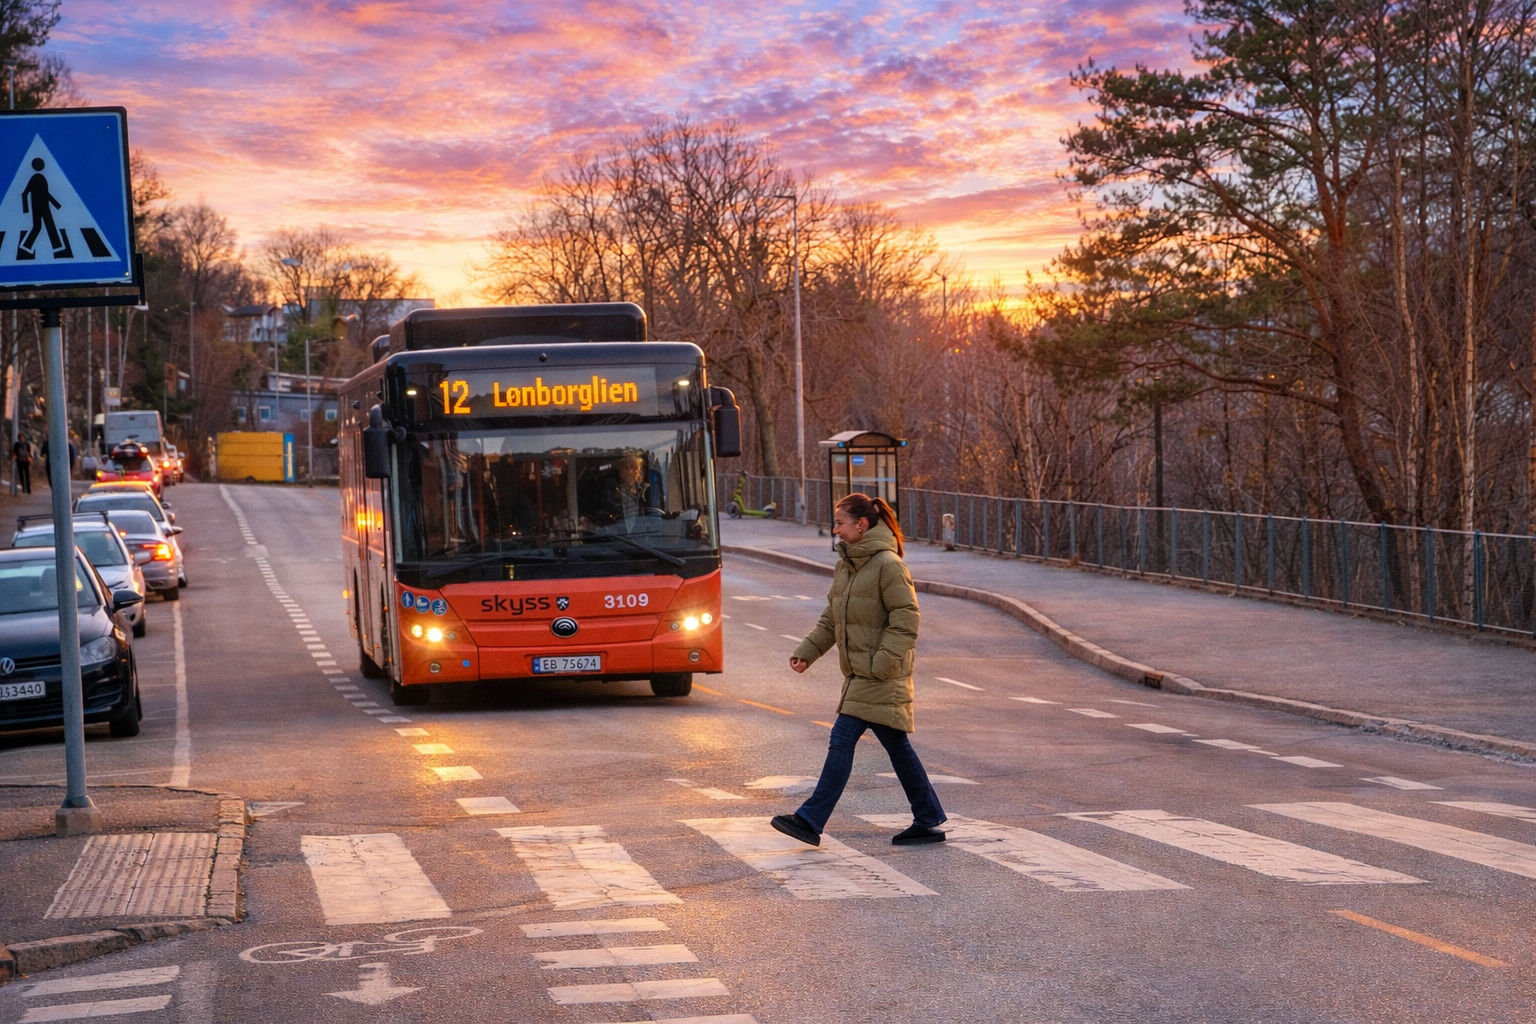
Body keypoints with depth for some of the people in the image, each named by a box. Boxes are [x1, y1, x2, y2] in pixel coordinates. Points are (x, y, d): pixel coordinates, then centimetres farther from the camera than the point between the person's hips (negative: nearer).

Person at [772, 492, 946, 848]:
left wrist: (880, 663, -21)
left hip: (882, 676, -9)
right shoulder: (846, 565, 13)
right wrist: (806, 652, 7)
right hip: (859, 673, 9)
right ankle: (929, 822, 18)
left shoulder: (888, 565, -14)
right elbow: (831, 619, 19)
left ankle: (811, 821, -8)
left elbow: (907, 621, -17)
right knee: (897, 746, 12)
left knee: (842, 740, -10)